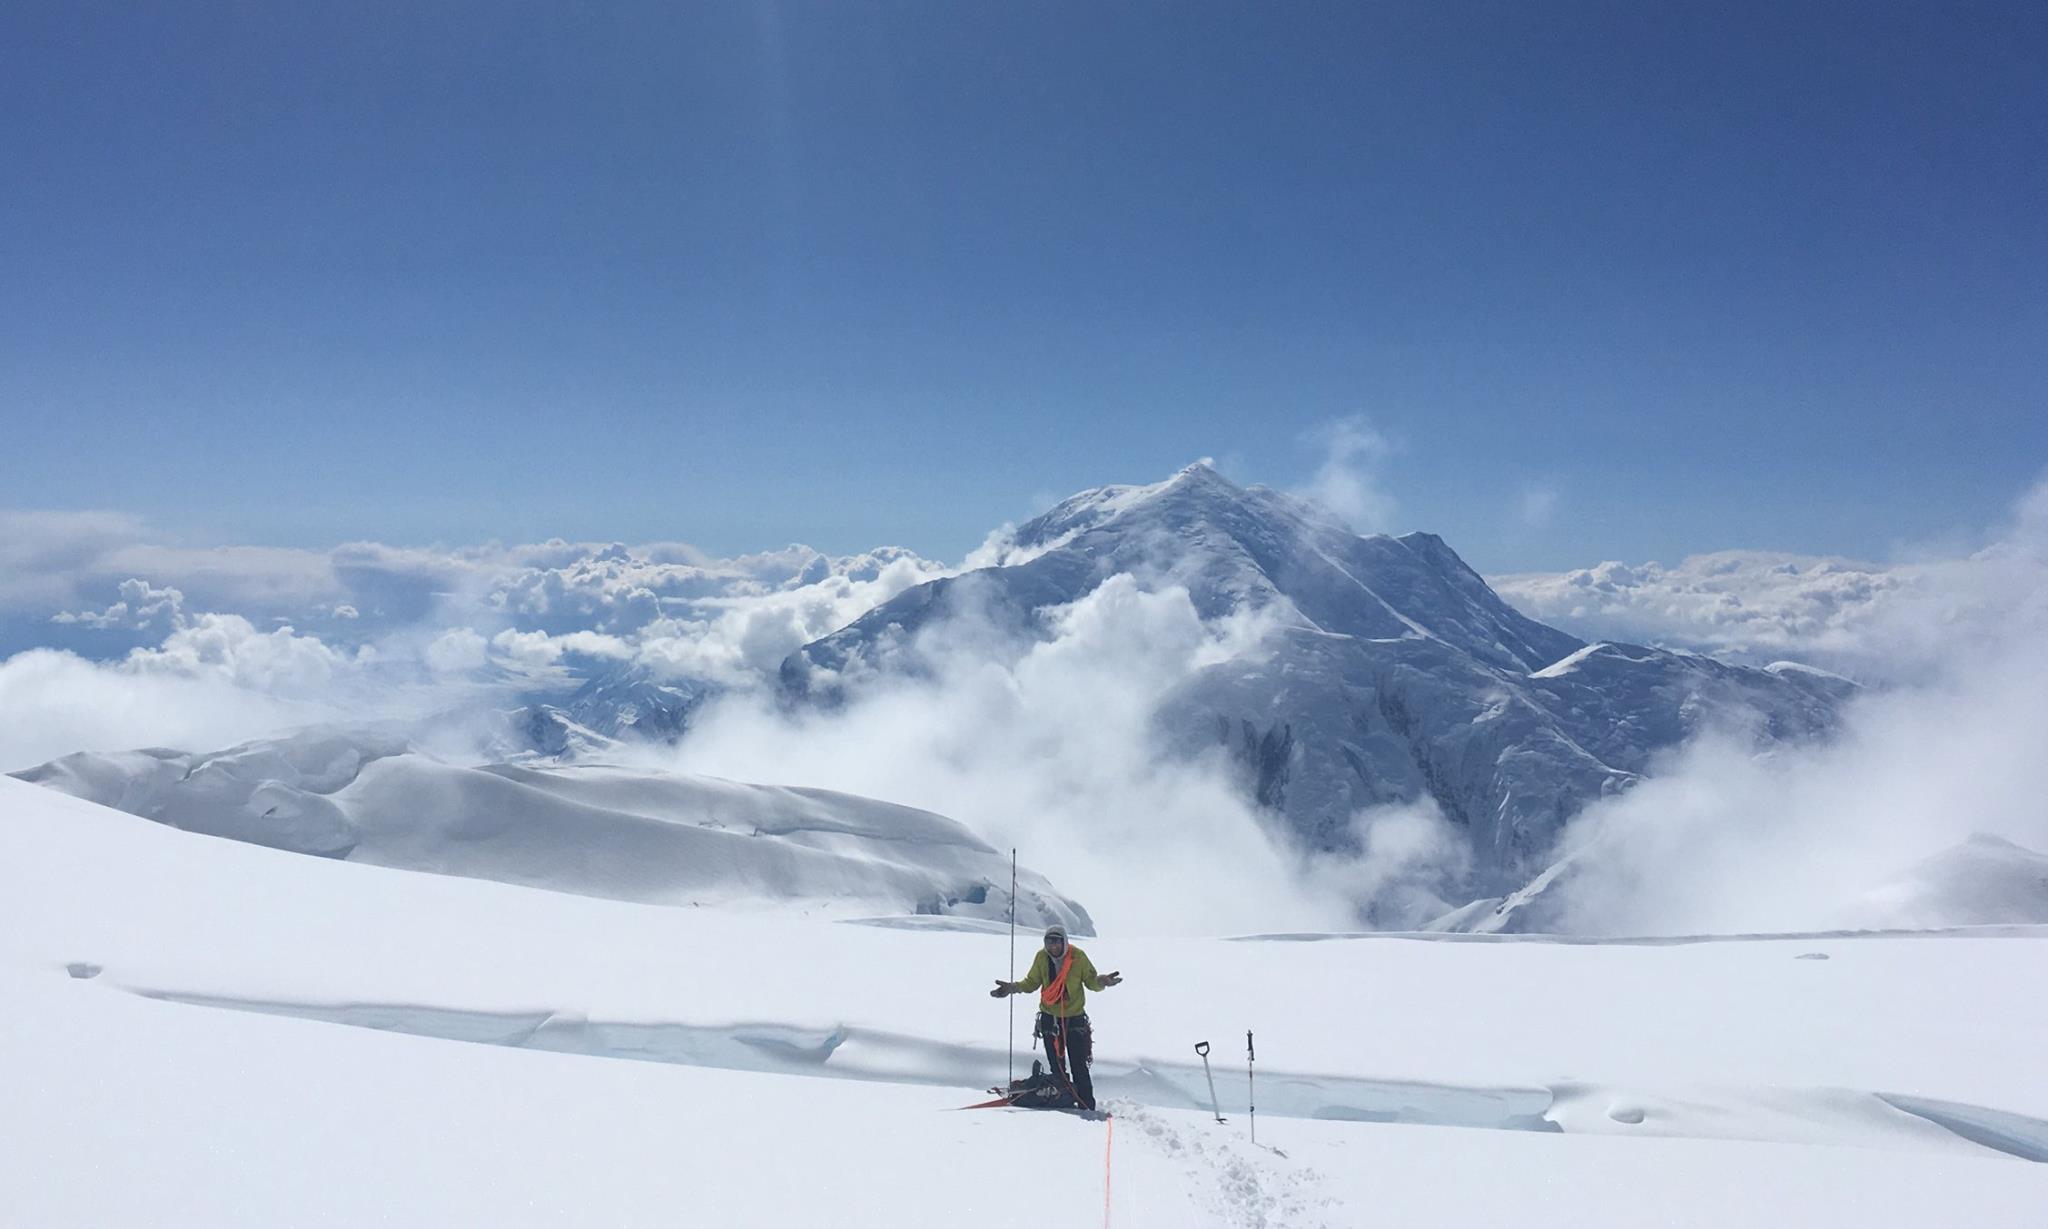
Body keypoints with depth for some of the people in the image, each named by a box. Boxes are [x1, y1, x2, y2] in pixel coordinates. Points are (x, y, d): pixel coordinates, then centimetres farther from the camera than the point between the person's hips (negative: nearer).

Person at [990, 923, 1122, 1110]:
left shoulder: (1078, 957, -11)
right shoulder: (1041, 958, -5)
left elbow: (1091, 981, -6)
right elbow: (1032, 982, 7)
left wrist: (1101, 981, -27)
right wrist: (1012, 988, -7)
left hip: (1075, 1018, -2)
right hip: (1050, 1018, 3)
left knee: (1079, 1067, -5)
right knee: (1057, 1067, 6)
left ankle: (1087, 1107, 0)